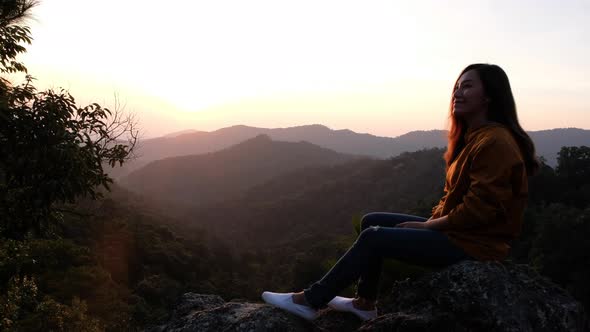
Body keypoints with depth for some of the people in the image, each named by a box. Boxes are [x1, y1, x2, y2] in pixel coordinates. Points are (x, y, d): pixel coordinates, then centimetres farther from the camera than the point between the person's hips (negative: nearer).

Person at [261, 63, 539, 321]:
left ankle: (311, 301, -5)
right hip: (456, 227, 10)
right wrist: (432, 218, 1)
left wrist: (429, 225, -13)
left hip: (474, 243, -10)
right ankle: (365, 303, 8)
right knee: (371, 221, 5)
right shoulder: (472, 136, 13)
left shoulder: (495, 142, -20)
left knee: (374, 238, -16)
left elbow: (478, 208, -24)